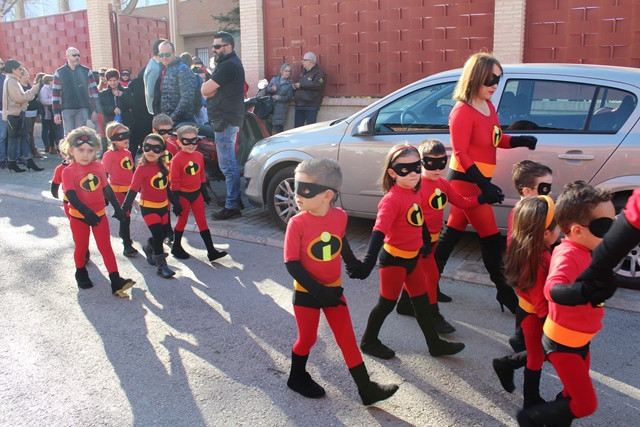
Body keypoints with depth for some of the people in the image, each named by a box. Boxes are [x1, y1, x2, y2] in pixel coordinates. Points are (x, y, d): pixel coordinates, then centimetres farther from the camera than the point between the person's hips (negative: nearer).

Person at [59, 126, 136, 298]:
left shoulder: (98, 166, 0)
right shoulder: (68, 171, -14)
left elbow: (107, 189, 7)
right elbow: (71, 195, -23)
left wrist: (117, 207, 9)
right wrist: (86, 211, -35)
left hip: (99, 214, 3)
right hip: (79, 216, -3)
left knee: (106, 247, 2)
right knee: (81, 247, 14)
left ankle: (116, 282, -1)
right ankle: (81, 274, 38)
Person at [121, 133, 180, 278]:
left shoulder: (163, 167, 2)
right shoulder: (142, 169, -15)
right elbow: (133, 190, -18)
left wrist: (176, 203, 19)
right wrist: (124, 208, -24)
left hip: (163, 206, 6)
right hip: (148, 208, -6)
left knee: (162, 235, 14)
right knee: (158, 234, -10)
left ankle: (149, 248, 45)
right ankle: (161, 266, 1)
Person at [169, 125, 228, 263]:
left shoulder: (199, 156, 3)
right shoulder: (177, 159, -14)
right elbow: (174, 181, -13)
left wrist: (205, 193, 13)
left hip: (197, 193, 5)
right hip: (183, 194, -5)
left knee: (202, 222, 5)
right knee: (182, 221, 11)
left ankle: (211, 251, 5)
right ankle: (176, 247, 31)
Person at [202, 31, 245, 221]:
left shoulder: (228, 65, -15)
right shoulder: (228, 63, 20)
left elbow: (205, 89, -18)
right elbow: (207, 91, 17)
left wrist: (208, 86, 3)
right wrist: (211, 88, -3)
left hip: (225, 120, -11)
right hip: (226, 119, 11)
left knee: (227, 164, -10)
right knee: (229, 163, 16)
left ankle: (232, 206, -7)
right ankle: (235, 200, 25)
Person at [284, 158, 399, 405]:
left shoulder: (340, 216, -11)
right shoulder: (297, 223, -22)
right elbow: (292, 263, -20)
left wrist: (353, 263, 18)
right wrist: (318, 290, -24)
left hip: (333, 289, 3)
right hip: (306, 293, -3)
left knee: (347, 338, 9)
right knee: (307, 338, 14)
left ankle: (367, 389, 19)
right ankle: (297, 378, 40)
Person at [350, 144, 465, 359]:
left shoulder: (416, 192, 1)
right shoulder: (392, 199, -24)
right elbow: (379, 231, -33)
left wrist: (425, 242, 24)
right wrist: (368, 262, -41)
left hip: (412, 258, 8)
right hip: (394, 259, -8)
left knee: (422, 301, 17)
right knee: (387, 303, 8)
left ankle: (435, 343, 32)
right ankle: (368, 341, 28)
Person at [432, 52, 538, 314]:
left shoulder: (488, 107, 8)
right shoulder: (462, 112, -18)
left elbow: (497, 139, 15)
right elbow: (461, 154, -19)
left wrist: (521, 141, -5)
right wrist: (485, 186, -24)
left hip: (477, 180, 9)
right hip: (465, 181, -9)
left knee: (452, 232, 16)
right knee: (491, 238, -1)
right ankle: (504, 292, 13)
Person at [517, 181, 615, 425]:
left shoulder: (585, 252, 0)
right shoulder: (568, 254, -28)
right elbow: (553, 289, -49)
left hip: (580, 340, 9)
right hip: (562, 344, -9)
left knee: (573, 396, 22)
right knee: (585, 405, -1)